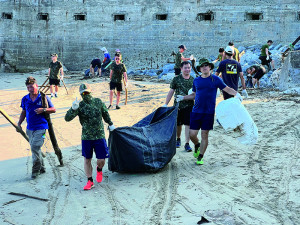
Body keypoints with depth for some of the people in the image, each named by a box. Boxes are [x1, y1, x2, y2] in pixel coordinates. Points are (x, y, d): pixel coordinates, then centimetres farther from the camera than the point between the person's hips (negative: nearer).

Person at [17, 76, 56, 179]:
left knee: (35, 147, -14)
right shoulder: (25, 99, 6)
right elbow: (23, 112, 19)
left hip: (40, 127, -5)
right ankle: (42, 168, 26)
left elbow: (53, 109, 0)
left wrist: (43, 110, -16)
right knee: (34, 148, 11)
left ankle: (36, 170, 0)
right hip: (30, 128, 5)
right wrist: (19, 123, 10)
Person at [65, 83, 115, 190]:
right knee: (87, 160, 9)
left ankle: (99, 170, 36)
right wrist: (73, 109, -32)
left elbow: (105, 113, 18)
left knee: (101, 160, 0)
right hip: (86, 137, 0)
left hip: (99, 136, 0)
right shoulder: (80, 106, -6)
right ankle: (90, 181, 23)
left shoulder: (98, 102, 0)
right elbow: (67, 118, -15)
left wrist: (110, 124, 30)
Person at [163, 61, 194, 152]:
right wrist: (166, 104, 0)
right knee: (178, 124, 11)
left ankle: (187, 144, 2)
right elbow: (171, 92, 4)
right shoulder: (176, 79, 1)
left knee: (188, 124, -4)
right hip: (178, 105, 0)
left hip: (189, 106, 0)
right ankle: (178, 139, 35)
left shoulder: (193, 80, 5)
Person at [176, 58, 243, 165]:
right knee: (192, 134, -1)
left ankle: (200, 157, 14)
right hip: (196, 111, 2)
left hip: (209, 112, -2)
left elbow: (227, 89, 3)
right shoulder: (196, 80, 9)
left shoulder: (216, 79, 1)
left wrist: (237, 94, -13)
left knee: (204, 135, 2)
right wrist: (183, 97, 15)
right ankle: (197, 145, 33)